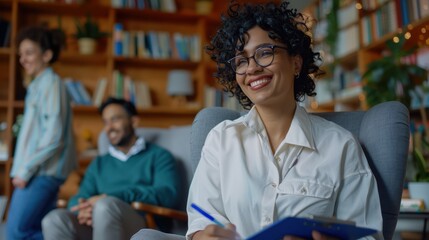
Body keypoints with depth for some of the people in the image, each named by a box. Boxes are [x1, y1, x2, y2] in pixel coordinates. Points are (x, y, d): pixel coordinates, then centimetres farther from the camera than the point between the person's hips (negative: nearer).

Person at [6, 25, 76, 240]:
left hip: (42, 171, -9)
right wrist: (22, 168, 12)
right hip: (37, 171, 9)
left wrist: (26, 169, -15)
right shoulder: (38, 85, 17)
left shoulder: (51, 83, -10)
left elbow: (53, 136, -18)